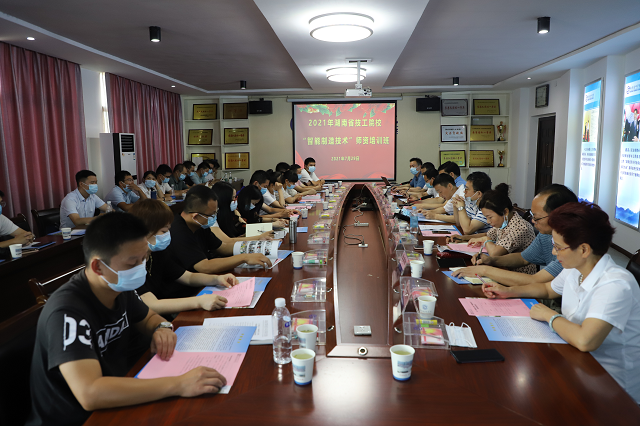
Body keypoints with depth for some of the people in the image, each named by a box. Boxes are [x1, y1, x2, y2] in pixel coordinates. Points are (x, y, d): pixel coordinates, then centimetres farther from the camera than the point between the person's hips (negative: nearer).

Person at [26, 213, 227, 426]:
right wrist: (179, 385, -38)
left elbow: (148, 318, 13)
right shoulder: (67, 311, -26)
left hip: (115, 405, 7)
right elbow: (89, 394, -36)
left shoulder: (120, 287, -6)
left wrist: (162, 328, -10)